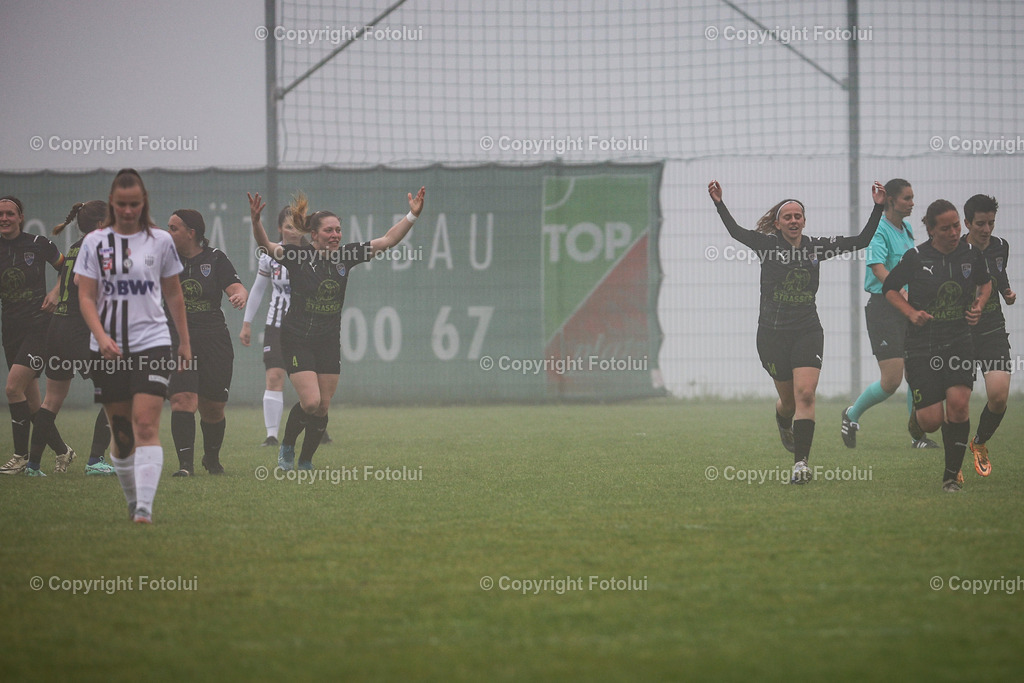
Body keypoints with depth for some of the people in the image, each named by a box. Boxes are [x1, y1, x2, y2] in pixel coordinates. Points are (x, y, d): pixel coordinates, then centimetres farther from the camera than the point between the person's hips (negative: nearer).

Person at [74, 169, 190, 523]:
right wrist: (101, 336, -17)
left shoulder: (160, 241, 4)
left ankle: (144, 508, -21)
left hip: (153, 344, -1)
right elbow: (86, 297, -2)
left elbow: (174, 295, 13)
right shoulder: (95, 242, 2)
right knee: (120, 431, 7)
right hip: (109, 348, 1)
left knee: (146, 425, -15)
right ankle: (131, 501, 25)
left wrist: (185, 342, 15)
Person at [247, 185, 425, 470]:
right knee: (310, 402, -15)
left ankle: (306, 463, 20)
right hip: (297, 340, -5)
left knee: (323, 408, 4)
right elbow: (266, 246, -26)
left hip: (329, 342, 5)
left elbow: (387, 240, 1)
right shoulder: (298, 257, -12)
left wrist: (412, 215, -10)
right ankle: (286, 447, 12)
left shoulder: (347, 255, 0)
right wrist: (256, 222, -45)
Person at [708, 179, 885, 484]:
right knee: (789, 400, 8)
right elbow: (736, 231, -6)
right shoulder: (767, 244, -1)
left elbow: (861, 240, 9)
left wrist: (878, 208, 1)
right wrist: (719, 204, -18)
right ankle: (783, 422, 47)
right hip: (772, 333, -1)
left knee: (805, 394, -16)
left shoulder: (816, 246, 6)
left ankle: (801, 462, -19)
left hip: (807, 332, 1)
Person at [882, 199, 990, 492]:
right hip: (921, 343, -2)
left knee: (958, 402, -20)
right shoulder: (916, 258, -9)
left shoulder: (971, 254, -2)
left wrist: (979, 306, 0)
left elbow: (985, 282, 20)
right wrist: (911, 313, -10)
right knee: (931, 422, -8)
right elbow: (889, 287, 6)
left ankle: (951, 475, -4)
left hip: (959, 340, 2)